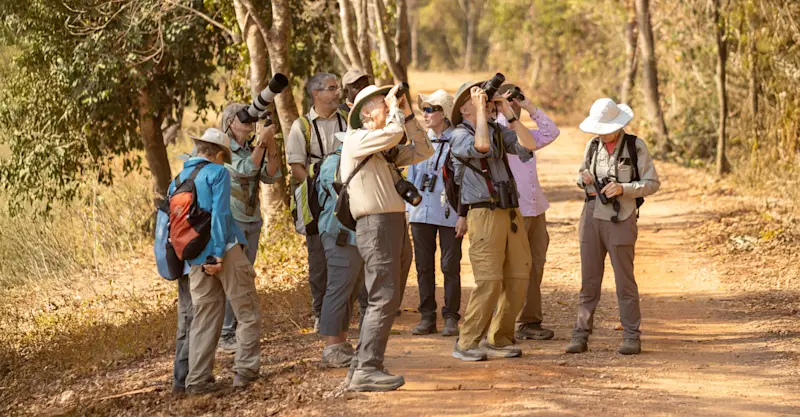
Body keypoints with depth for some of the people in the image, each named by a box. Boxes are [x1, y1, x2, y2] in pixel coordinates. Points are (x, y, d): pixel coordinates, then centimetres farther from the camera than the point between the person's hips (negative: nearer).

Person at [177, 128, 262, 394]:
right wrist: (218, 254, -17)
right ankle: (245, 369, 1)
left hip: (195, 259, 6)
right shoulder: (217, 173, -5)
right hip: (225, 251, -6)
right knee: (248, 313, 5)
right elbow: (220, 214, -15)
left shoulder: (178, 180, 15)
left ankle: (197, 380, 7)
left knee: (204, 319, 11)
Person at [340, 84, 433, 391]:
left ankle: (360, 368, 17)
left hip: (396, 225, 9)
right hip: (376, 224, -9)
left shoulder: (388, 150, 22)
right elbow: (393, 134, -19)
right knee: (384, 299, -16)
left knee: (388, 301, 11)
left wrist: (408, 115, 14)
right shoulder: (356, 140, -4)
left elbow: (423, 151, 17)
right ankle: (367, 370, -17)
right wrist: (395, 109, -1)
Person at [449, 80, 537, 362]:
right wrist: (481, 111, -16)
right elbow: (481, 147, -25)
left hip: (510, 213, 7)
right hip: (484, 215, -7)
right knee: (489, 281, -13)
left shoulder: (498, 131, 16)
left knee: (518, 278, 5)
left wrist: (508, 113, -1)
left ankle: (498, 340, 15)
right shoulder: (460, 135, -3)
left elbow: (529, 146, 2)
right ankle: (466, 344, -5)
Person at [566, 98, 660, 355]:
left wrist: (623, 188, -19)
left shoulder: (635, 147, -5)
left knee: (625, 281, 0)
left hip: (620, 221, -4)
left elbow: (652, 183, -5)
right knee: (589, 281, 6)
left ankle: (631, 338, 6)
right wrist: (584, 178, -3)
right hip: (592, 218, 4)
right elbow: (581, 175, 21)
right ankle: (581, 336, 9)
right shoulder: (593, 145, 8)